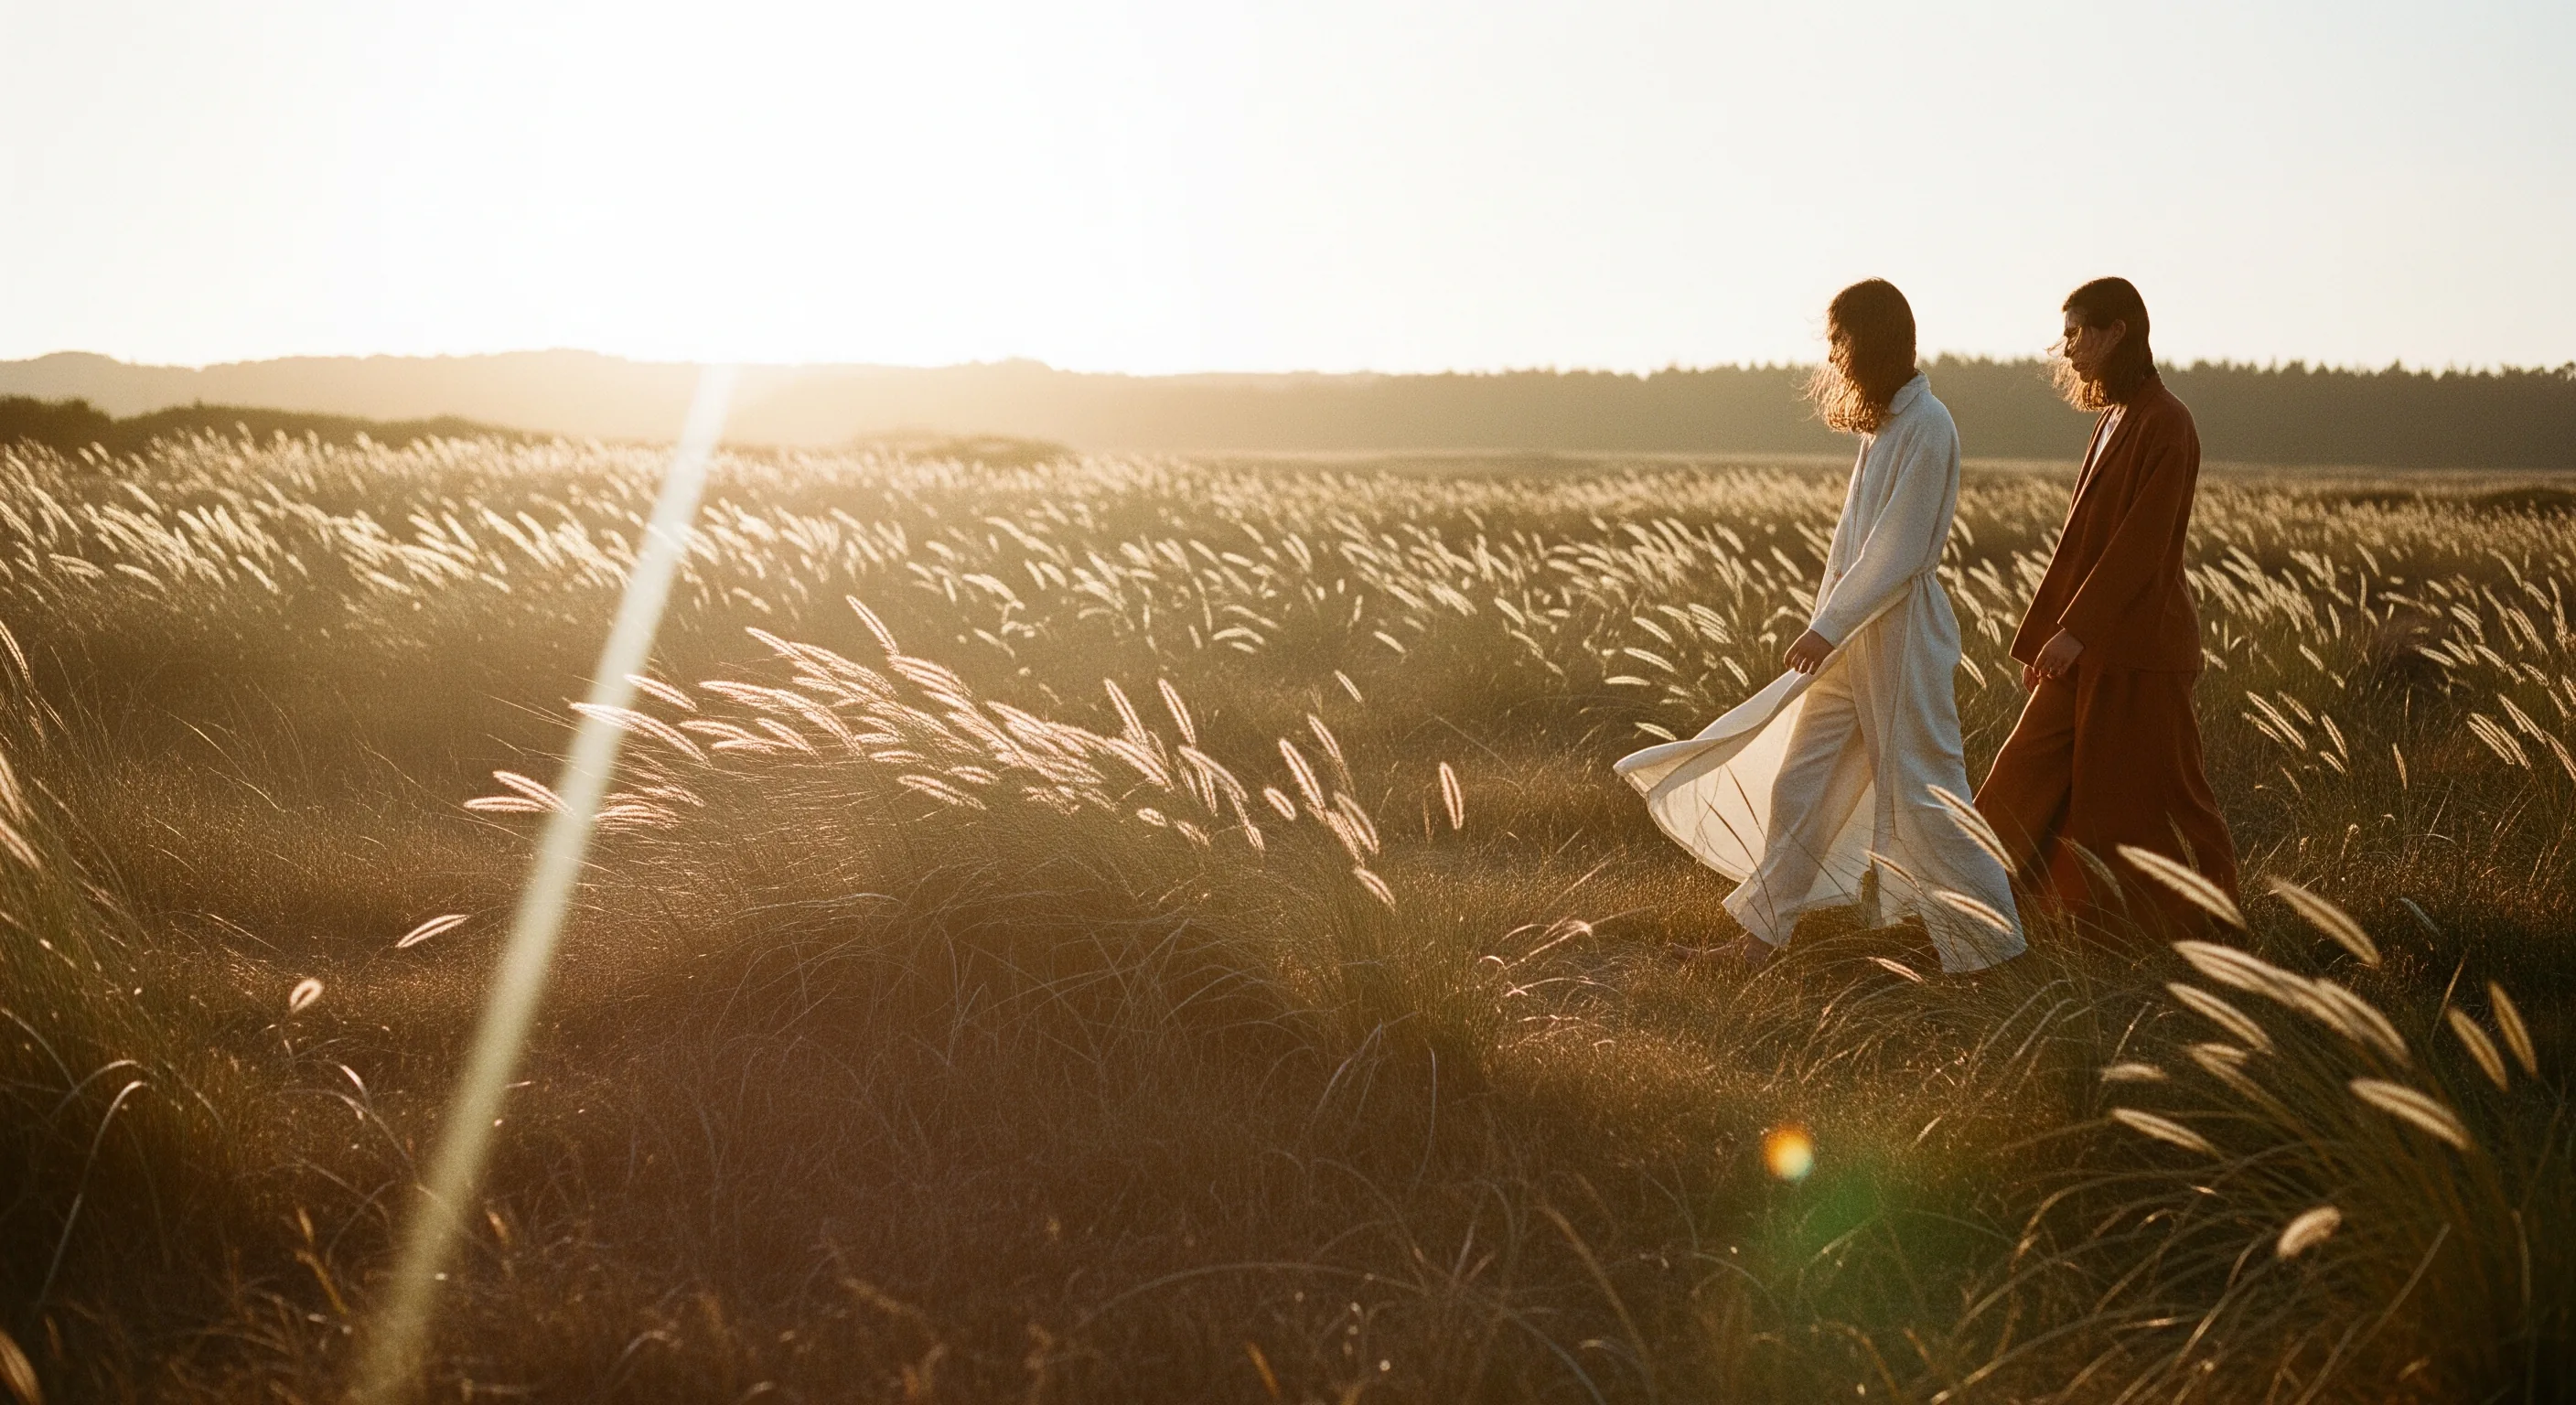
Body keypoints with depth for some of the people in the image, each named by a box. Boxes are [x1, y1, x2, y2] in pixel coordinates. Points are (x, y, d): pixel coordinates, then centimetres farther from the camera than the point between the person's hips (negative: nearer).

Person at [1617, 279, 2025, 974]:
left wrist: (1827, 627, -19)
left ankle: (1990, 937, 10)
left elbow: (1899, 550, -19)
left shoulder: (1927, 427, -15)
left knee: (1921, 787, -2)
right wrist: (1826, 624, 15)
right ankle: (1766, 925, 19)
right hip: (1850, 633, 9)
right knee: (1798, 780, 10)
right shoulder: (1882, 422, 13)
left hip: (1901, 631, -9)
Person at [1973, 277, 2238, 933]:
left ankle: (2210, 921, 15)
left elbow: (2143, 542, -20)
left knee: (2149, 794, 0)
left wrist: (2075, 628, -23)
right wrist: (2041, 635, 17)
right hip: (2089, 646, 9)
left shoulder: (2165, 424, -14)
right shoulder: (2115, 419, 14)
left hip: (2139, 646, -9)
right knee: (2030, 777, 7)